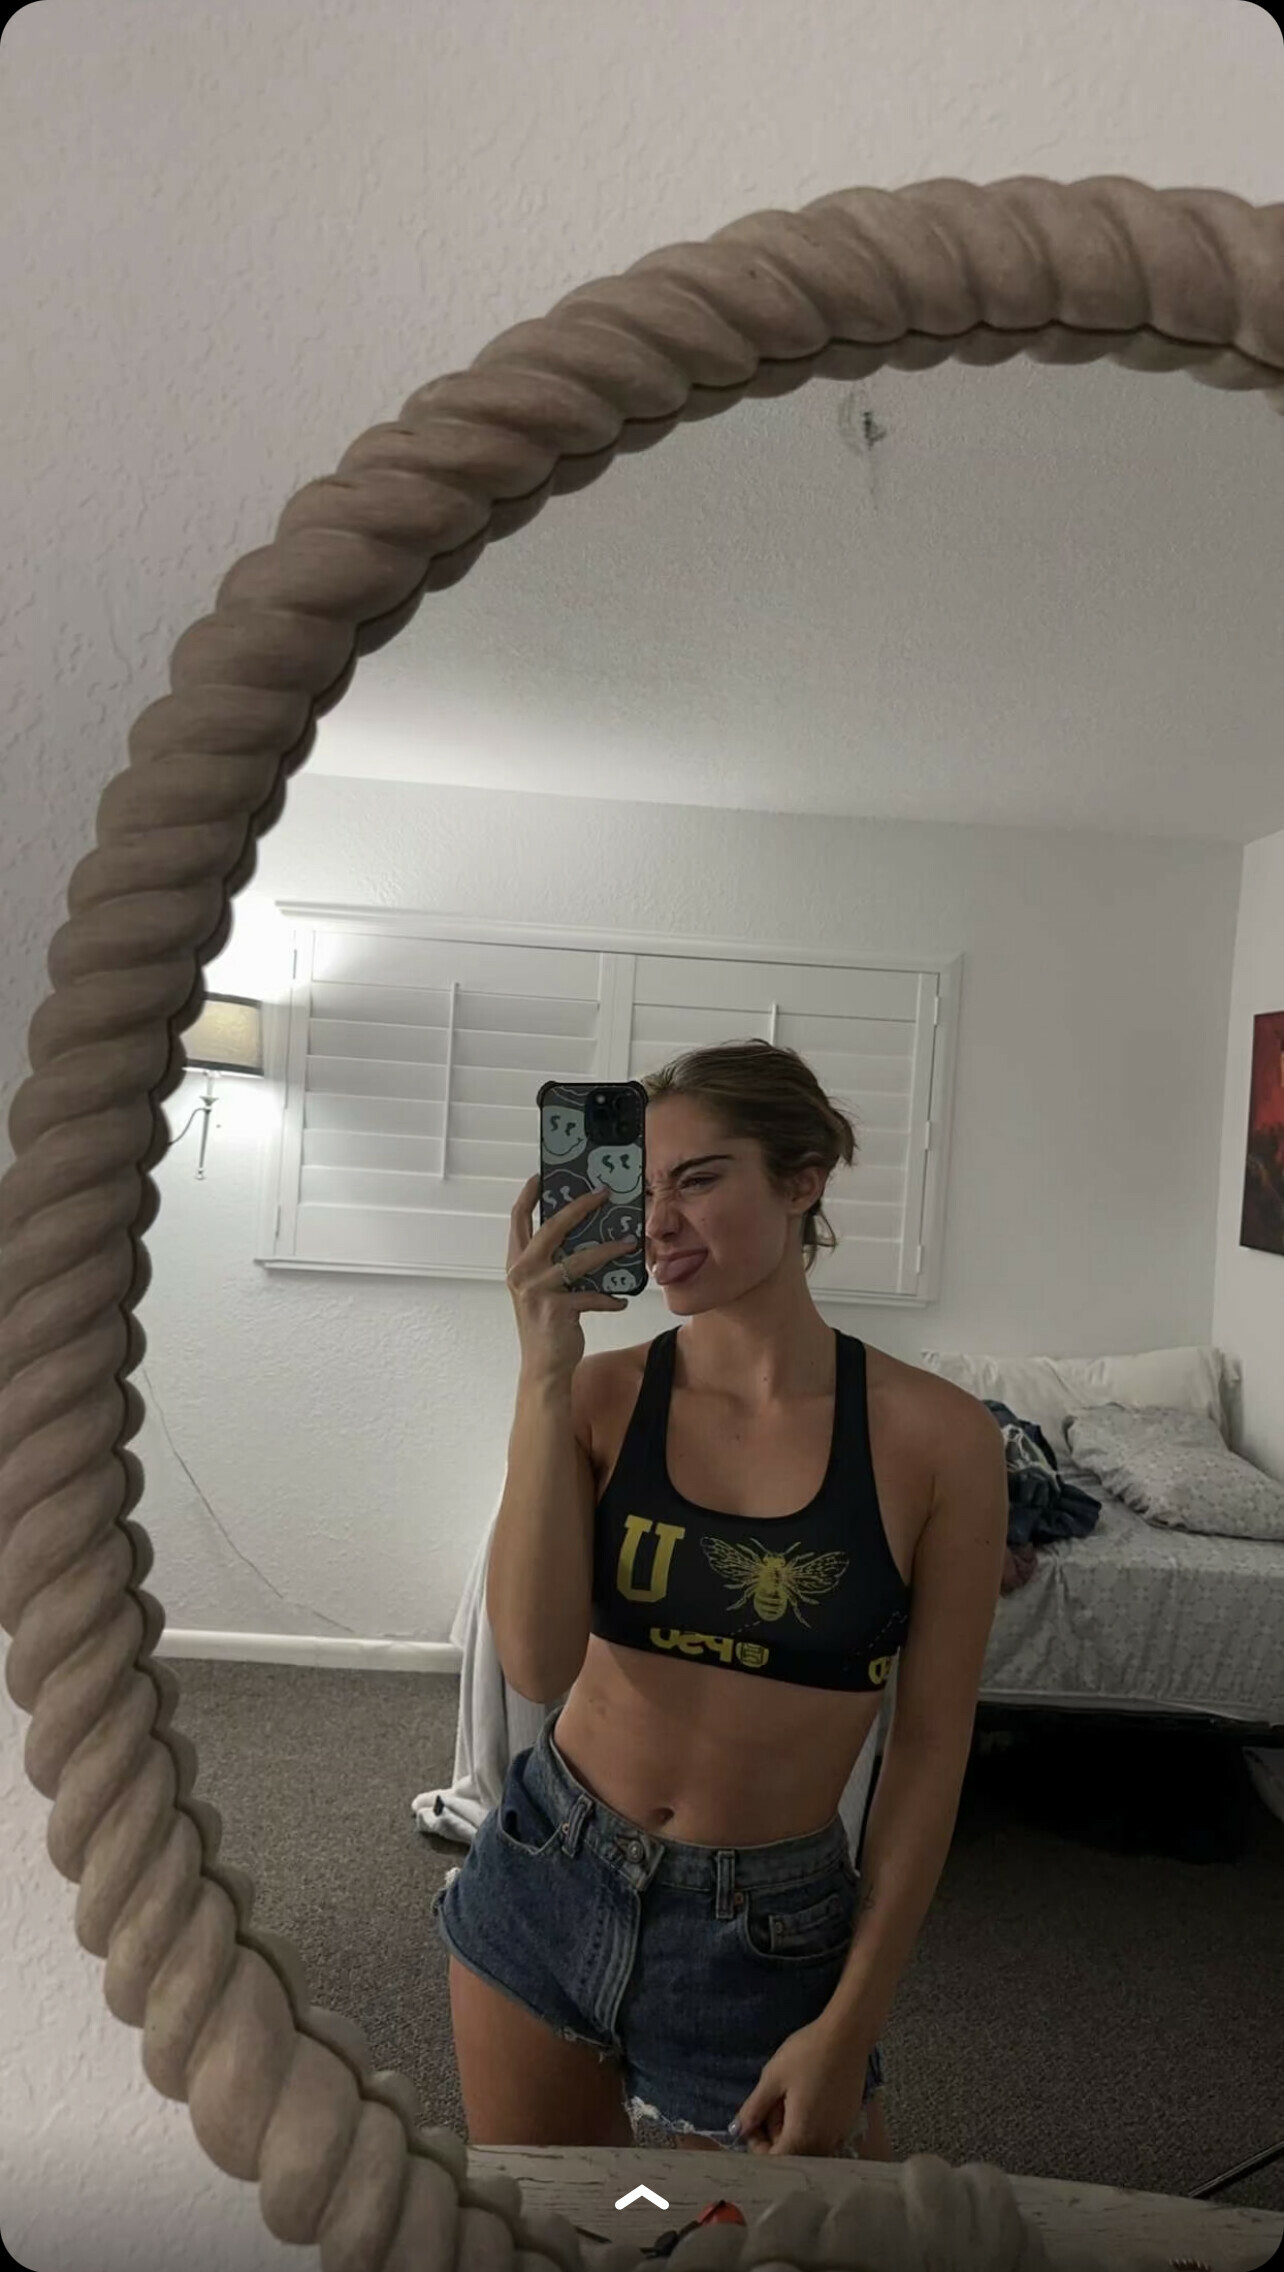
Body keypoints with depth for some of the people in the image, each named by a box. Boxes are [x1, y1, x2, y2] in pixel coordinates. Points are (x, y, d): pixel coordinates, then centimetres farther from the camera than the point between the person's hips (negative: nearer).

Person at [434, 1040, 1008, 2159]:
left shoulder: (935, 1435, -14)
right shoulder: (604, 1392, -9)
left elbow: (930, 1745, -8)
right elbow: (539, 1666, -20)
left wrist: (851, 2023, -7)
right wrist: (545, 1376, -24)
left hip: (767, 1937, -2)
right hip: (548, 1881, 2)